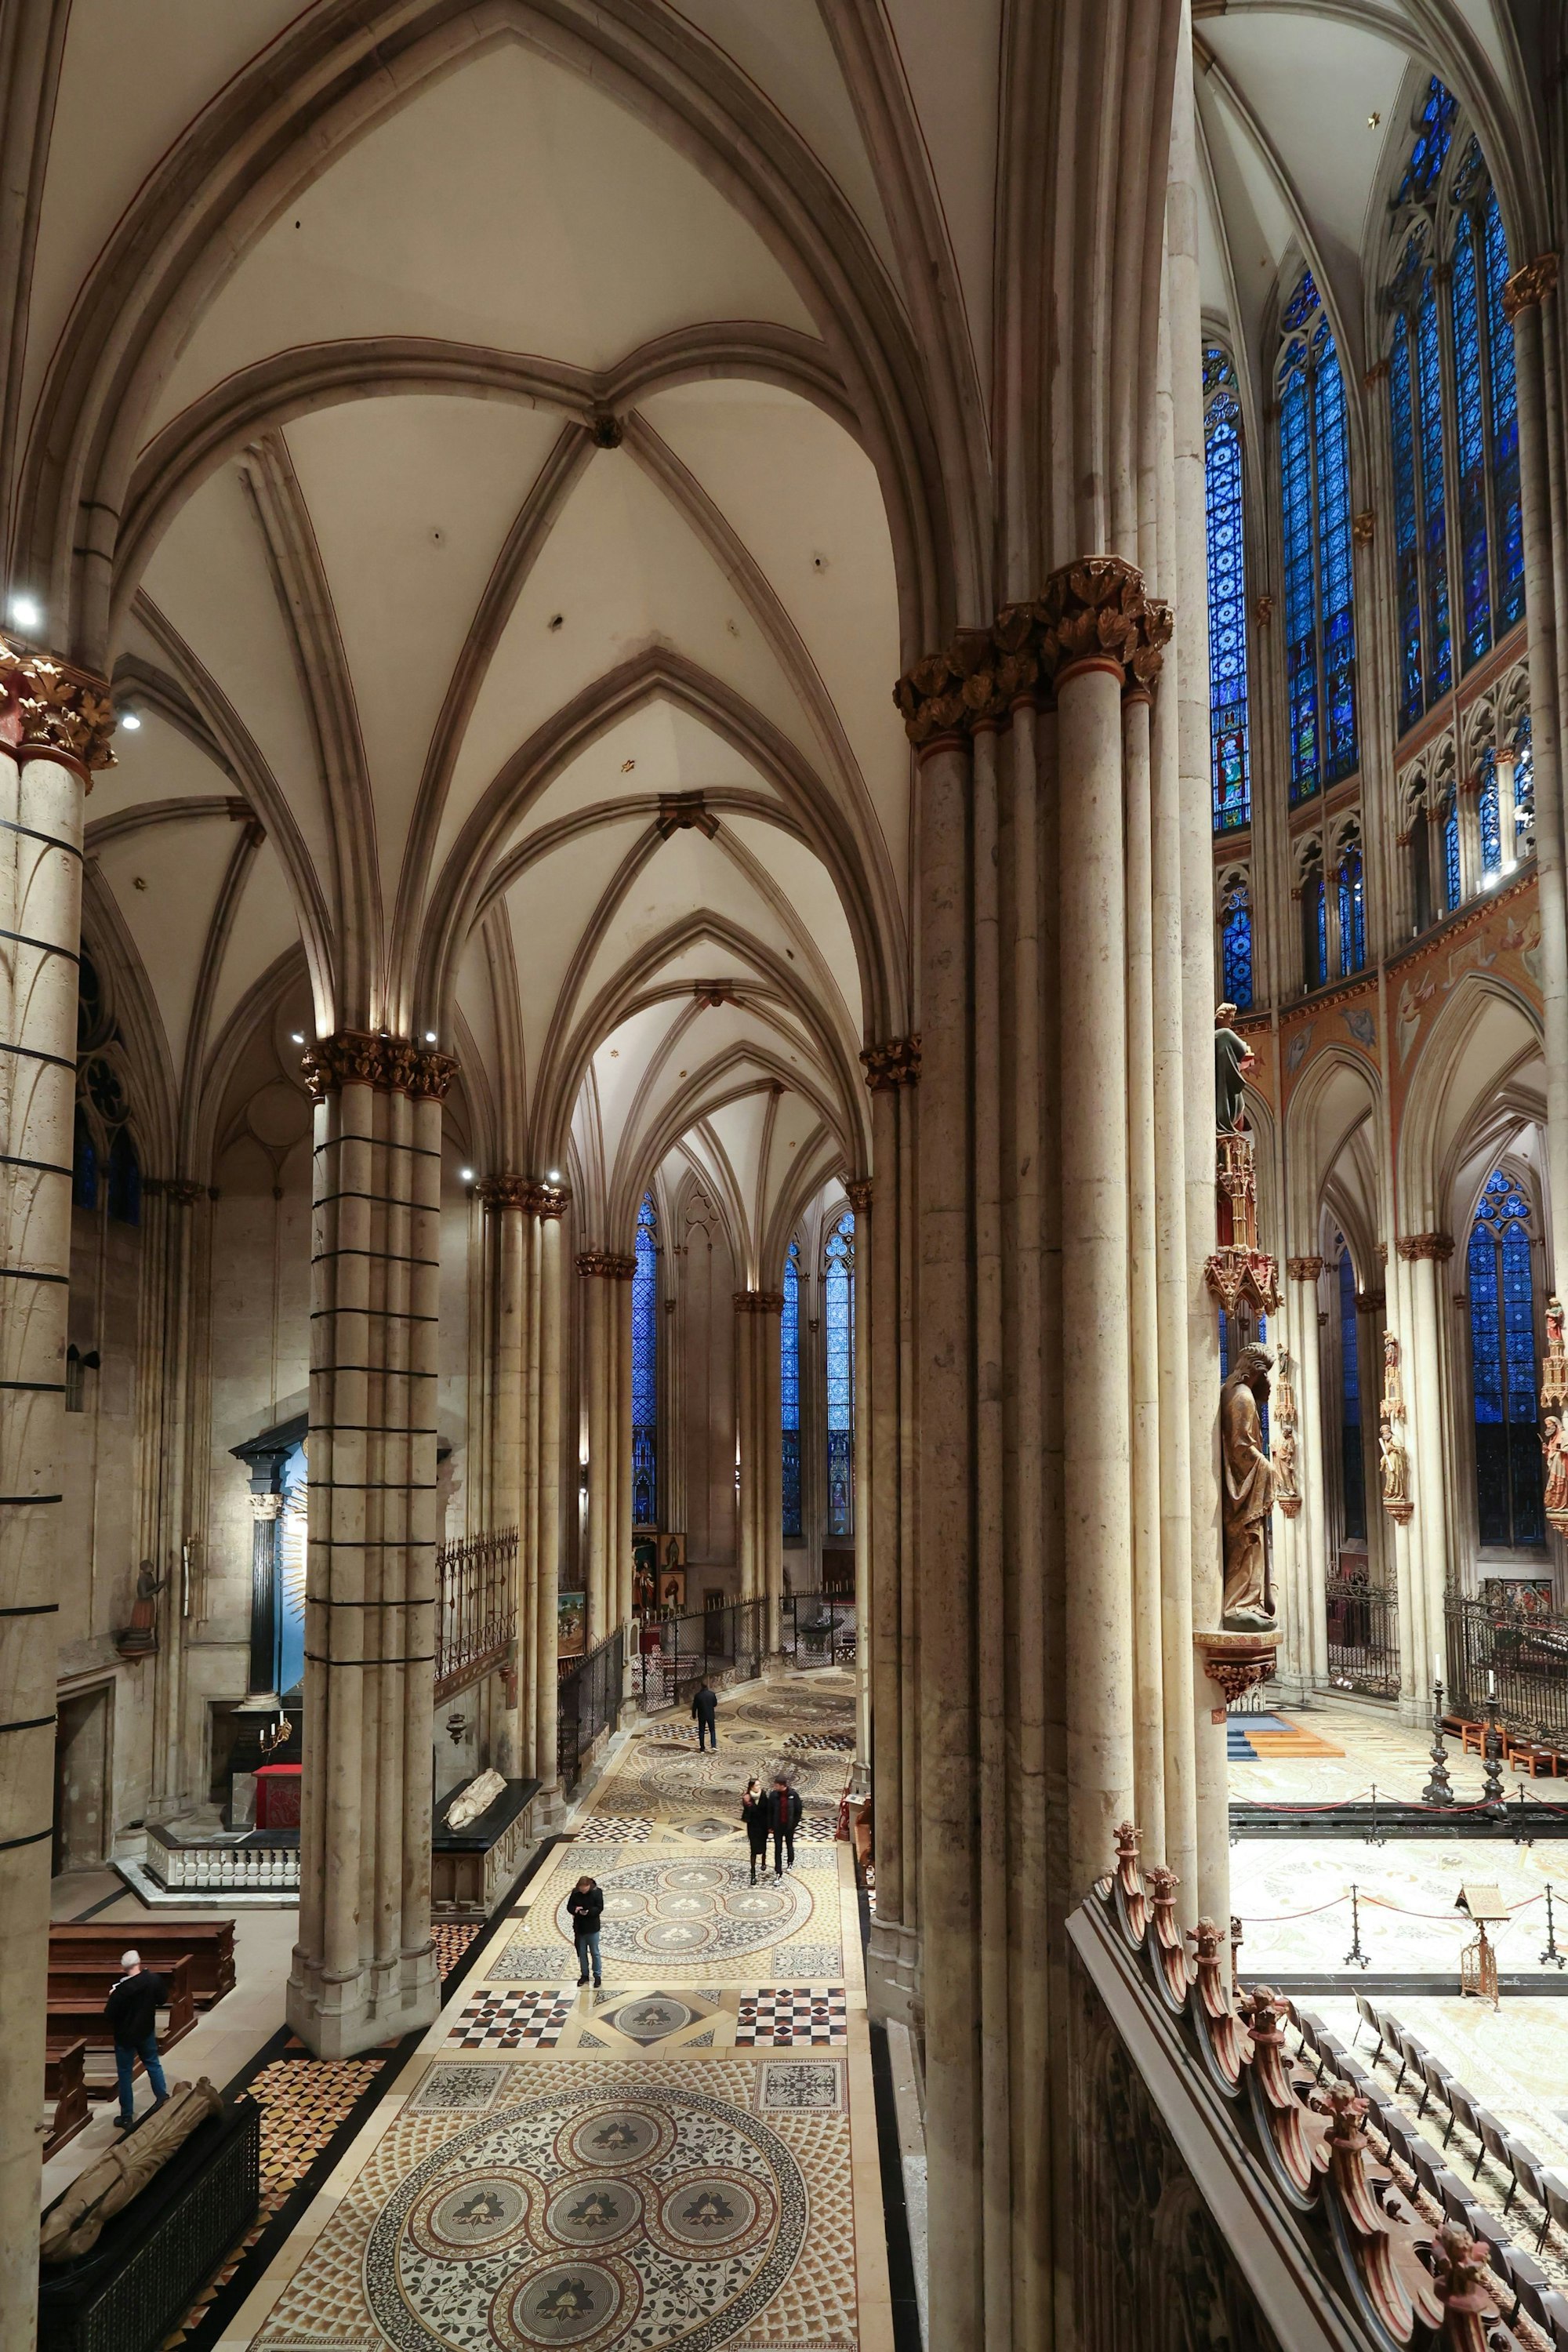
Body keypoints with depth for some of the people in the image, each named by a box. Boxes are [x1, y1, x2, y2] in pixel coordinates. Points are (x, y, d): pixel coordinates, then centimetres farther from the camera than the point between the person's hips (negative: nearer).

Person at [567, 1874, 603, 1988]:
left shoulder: (597, 1892, -16)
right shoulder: (575, 1892, -8)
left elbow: (599, 1908, -15)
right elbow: (569, 1906, -1)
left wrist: (589, 1912, -32)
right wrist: (575, 1909, -24)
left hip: (592, 1928, -3)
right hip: (579, 1927, 3)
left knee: (594, 1953, 8)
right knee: (582, 1953, 15)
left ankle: (597, 1975, 21)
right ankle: (584, 1974, 31)